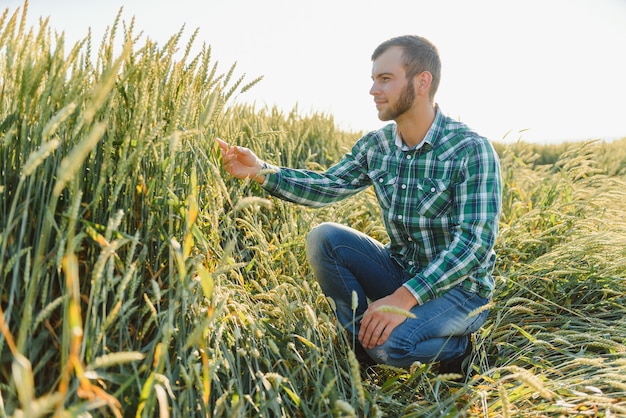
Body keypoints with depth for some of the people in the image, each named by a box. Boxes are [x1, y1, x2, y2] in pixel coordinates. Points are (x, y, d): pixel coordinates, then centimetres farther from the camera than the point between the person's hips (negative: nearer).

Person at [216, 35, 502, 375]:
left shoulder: (472, 151, -19)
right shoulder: (376, 145, -1)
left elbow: (476, 241, -25)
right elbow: (329, 186, -2)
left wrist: (405, 297, -34)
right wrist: (261, 171, -16)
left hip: (459, 287, -5)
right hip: (400, 272, 6)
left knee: (388, 342, -31)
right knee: (323, 237, -14)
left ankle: (456, 346, 3)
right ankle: (361, 345, 2)